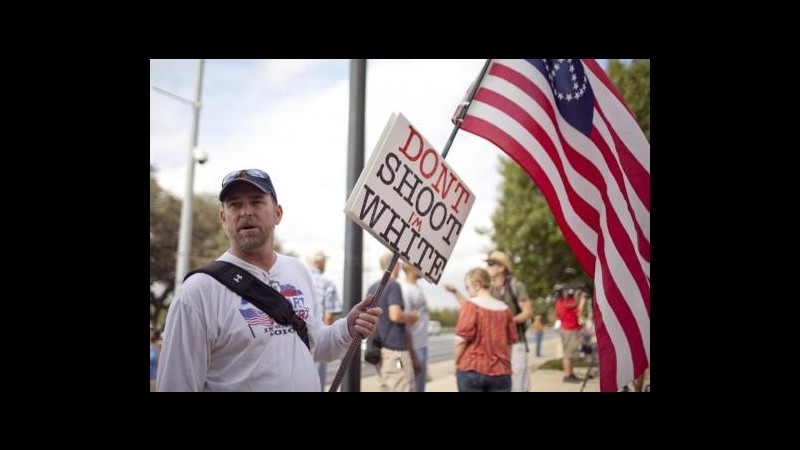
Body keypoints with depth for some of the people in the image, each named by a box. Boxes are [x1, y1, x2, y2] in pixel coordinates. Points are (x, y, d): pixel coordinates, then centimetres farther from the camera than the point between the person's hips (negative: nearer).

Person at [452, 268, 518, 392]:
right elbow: (511, 340, 12)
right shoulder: (504, 308, 6)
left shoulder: (470, 304, -8)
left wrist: (457, 363, 2)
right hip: (500, 371, 3)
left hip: (471, 369, -3)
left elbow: (462, 339, -11)